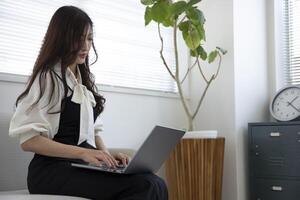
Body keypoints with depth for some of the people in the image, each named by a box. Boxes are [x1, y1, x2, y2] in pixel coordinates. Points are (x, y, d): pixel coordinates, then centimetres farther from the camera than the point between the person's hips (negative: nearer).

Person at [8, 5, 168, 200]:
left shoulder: (85, 80, 19)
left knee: (156, 184, -23)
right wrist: (82, 153, -21)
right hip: (53, 170, -7)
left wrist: (106, 154, -2)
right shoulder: (47, 78, -4)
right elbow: (28, 140, -11)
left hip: (82, 167, 7)